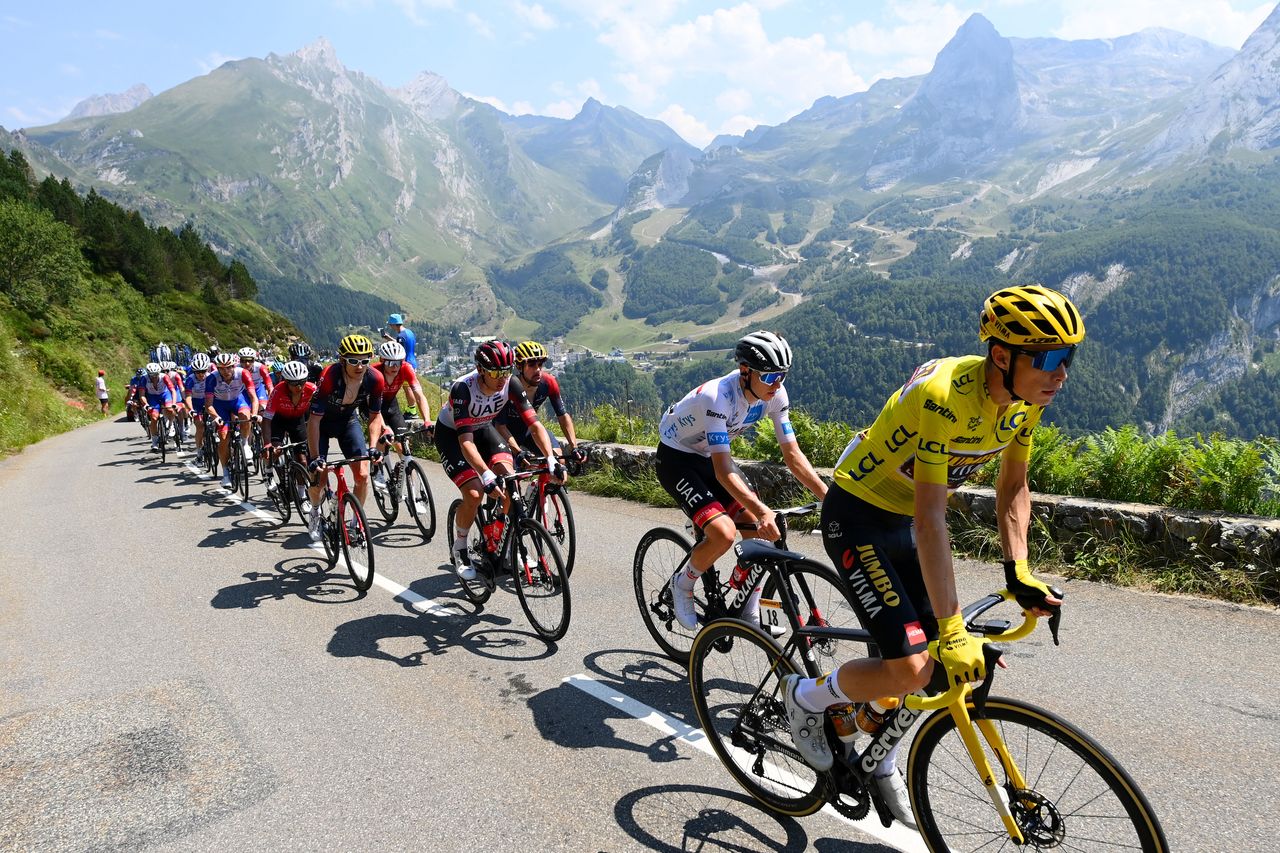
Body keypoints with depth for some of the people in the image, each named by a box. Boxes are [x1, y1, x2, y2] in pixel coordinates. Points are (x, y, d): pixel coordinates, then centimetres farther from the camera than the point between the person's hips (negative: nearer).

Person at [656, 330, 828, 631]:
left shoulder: (775, 394, -14)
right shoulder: (718, 397, -34)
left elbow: (793, 455, -10)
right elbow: (724, 472, -36)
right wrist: (763, 511, -48)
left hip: (707, 456, 7)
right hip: (675, 457, -7)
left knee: (760, 531, -6)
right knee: (724, 533, -25)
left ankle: (750, 614, 12)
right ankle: (682, 584, 4)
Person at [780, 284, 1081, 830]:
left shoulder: (1025, 398, -7)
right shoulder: (946, 396, -33)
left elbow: (1013, 487, 6)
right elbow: (931, 519, -33)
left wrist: (1018, 572, -4)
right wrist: (953, 630, -32)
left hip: (904, 518, 8)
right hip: (857, 515, -8)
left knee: (932, 660, 10)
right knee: (910, 667, -16)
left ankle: (878, 761, 35)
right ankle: (807, 698, 12)